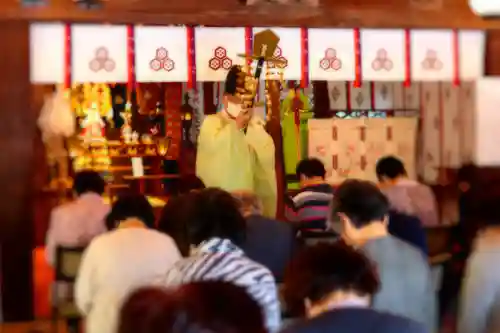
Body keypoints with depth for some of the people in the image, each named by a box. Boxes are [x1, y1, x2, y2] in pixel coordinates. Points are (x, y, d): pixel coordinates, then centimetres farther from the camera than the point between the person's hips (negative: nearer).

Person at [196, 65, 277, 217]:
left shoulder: (255, 124, 14)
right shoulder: (211, 122, 2)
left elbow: (268, 154, -2)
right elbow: (214, 145, -20)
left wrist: (250, 125, -7)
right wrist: (237, 125, -14)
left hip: (249, 194, 4)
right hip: (219, 195, -4)